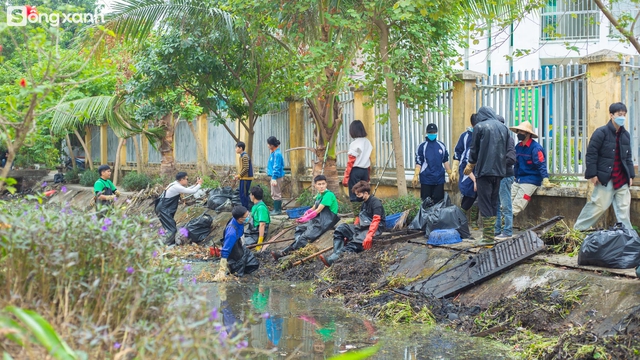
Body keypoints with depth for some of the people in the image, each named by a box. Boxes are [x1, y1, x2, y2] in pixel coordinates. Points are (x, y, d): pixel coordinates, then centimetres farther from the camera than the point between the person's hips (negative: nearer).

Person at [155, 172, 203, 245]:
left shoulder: (175, 185, 11)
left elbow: (186, 190, 27)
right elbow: (192, 191, -15)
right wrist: (199, 184, 0)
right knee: (172, 230, -12)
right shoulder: (176, 187, -19)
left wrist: (196, 184, 20)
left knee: (171, 228, 18)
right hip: (163, 211, -10)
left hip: (164, 210, 10)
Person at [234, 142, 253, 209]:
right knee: (242, 194, 13)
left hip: (246, 178, -10)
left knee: (244, 194, -7)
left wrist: (239, 175, -15)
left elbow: (246, 168, -21)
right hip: (244, 178, 10)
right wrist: (238, 175, 11)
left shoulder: (245, 156, -15)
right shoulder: (243, 156, 16)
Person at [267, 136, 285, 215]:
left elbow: (276, 167, -21)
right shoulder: (274, 153, 12)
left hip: (276, 177, -11)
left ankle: (277, 210, 2)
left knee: (276, 194, -4)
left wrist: (274, 178, -22)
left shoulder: (277, 154, -18)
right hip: (274, 176, 11)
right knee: (275, 194, 17)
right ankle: (278, 209, 24)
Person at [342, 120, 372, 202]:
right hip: (365, 170, 6)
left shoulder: (354, 144, -11)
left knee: (354, 196, -1)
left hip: (355, 171, -6)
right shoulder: (368, 142, 6)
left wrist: (346, 177, -10)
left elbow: (351, 162, -13)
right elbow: (369, 159, 12)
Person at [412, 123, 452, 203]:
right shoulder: (422, 147, -1)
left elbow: (445, 161, 17)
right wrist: (415, 176, -12)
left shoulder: (441, 146, 8)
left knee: (438, 201, 3)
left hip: (439, 179, 3)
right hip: (426, 179, -3)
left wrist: (450, 173, 15)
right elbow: (418, 163, -2)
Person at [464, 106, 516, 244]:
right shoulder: (503, 128, 11)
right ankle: (491, 234, 15)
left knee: (484, 202, -2)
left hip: (484, 170, -5)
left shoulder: (480, 127, -4)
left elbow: (474, 149, 2)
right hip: (499, 170, 5)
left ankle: (488, 236, -4)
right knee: (494, 202, 13)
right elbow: (508, 150, 13)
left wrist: (471, 165, 18)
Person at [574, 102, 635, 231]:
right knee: (598, 205, -4)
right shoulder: (601, 132, -8)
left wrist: (631, 175, 12)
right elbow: (591, 153, -9)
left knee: (624, 208, 4)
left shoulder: (625, 135, 12)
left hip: (622, 179, 6)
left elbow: (628, 157, 19)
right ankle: (578, 229, 9)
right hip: (605, 178, -6)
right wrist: (592, 174, -14)